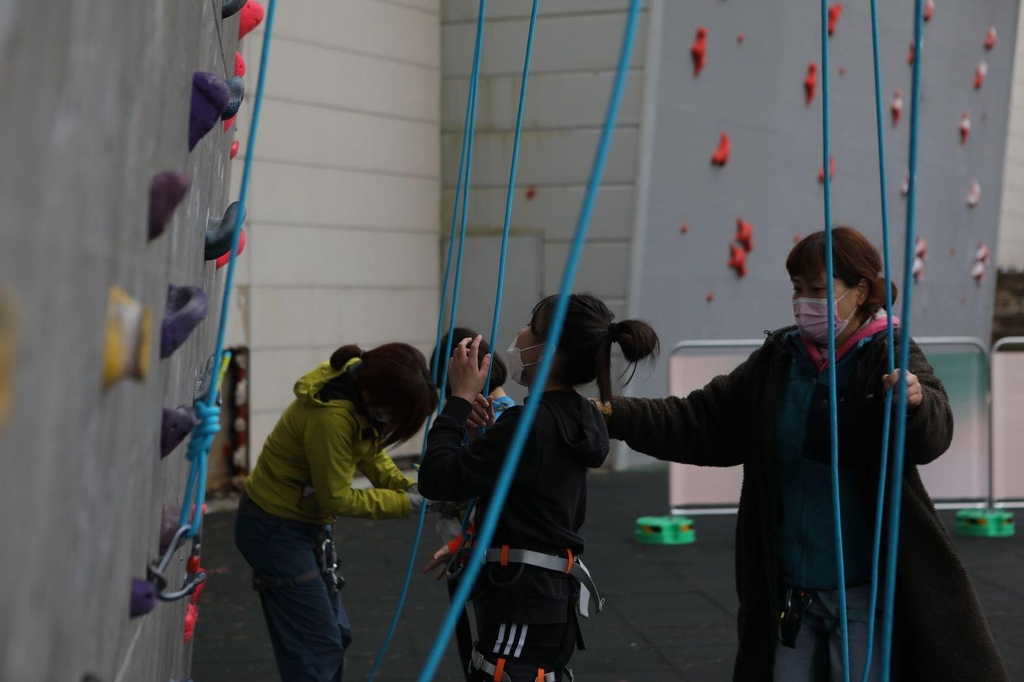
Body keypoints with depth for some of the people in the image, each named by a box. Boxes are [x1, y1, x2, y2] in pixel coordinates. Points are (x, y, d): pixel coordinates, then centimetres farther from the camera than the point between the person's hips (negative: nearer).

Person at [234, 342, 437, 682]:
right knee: (320, 647, -5)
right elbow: (337, 499, -21)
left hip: (306, 524, 9)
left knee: (336, 635, 14)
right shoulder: (331, 416, -33)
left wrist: (412, 488, -10)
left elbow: (372, 453, 5)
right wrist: (405, 503, -15)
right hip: (276, 532, -9)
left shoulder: (363, 383, -9)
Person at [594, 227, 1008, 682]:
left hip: (864, 591, -5)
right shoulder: (777, 361, 6)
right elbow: (700, 423, 8)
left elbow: (932, 436, -25)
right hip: (787, 589, 5)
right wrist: (613, 414, -4)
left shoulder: (889, 358, -8)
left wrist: (913, 403, -48)